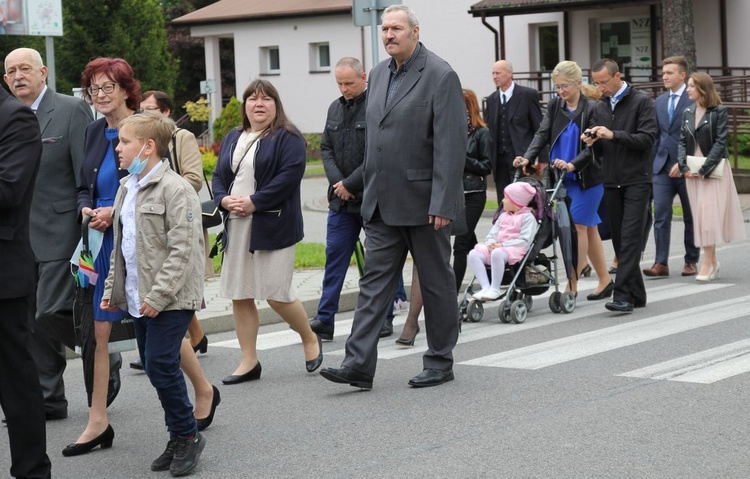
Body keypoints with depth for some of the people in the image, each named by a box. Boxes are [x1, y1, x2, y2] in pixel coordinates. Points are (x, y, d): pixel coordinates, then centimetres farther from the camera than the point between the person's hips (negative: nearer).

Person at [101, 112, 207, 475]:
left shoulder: (175, 189, -13)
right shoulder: (125, 189, 14)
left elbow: (182, 249, -18)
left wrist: (159, 295, -20)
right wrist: (113, 288, 16)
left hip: (170, 298, -8)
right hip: (138, 297, 8)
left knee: (161, 367, -10)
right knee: (154, 367, 10)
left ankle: (187, 435, 6)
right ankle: (179, 437, 21)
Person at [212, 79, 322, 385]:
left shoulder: (288, 138, -4)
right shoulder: (232, 138, 18)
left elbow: (290, 176, -16)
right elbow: (218, 176, 16)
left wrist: (253, 202, -18)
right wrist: (225, 200, -5)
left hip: (274, 226, -7)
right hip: (237, 227, 7)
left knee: (276, 294, -7)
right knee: (239, 295, 5)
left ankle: (310, 340, 19)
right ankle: (249, 362, 13)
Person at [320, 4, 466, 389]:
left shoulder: (440, 76, -11)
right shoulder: (378, 74, 11)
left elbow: (451, 144, -16)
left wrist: (442, 203, -20)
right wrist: (369, 189, 14)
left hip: (423, 202, -6)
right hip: (383, 204, 7)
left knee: (436, 282, 6)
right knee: (374, 281, 2)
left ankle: (440, 362, 18)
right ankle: (358, 365, 1)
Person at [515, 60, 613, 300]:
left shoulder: (592, 108, -9)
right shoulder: (554, 106, 8)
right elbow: (543, 134, 0)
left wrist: (573, 164, -29)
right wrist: (528, 158, -16)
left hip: (588, 178, -6)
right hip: (563, 178, 6)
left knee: (578, 226, -8)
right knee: (589, 228, 12)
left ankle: (571, 286, -6)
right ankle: (605, 281, 20)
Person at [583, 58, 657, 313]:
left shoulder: (641, 101, -4)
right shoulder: (600, 107, 15)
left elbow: (647, 139, -13)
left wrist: (614, 135, -20)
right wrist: (593, 142, -4)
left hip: (636, 180, -6)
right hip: (612, 182, 6)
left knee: (631, 239, -12)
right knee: (620, 240, 7)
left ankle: (623, 294, -16)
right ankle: (636, 294, 14)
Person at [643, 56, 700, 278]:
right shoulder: (659, 101, 13)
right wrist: (653, 162, 12)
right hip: (662, 166, 5)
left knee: (691, 216, 7)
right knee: (661, 214, -5)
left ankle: (691, 261, 18)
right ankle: (661, 263, -6)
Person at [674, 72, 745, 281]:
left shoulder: (719, 111, -7)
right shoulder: (688, 113, 10)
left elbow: (720, 142, -12)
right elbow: (683, 141, 8)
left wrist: (704, 169, -17)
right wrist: (683, 166, -7)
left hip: (713, 169, -5)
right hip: (693, 170, 5)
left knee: (709, 214, -12)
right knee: (700, 215, 5)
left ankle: (707, 263, -11)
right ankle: (713, 261, 14)